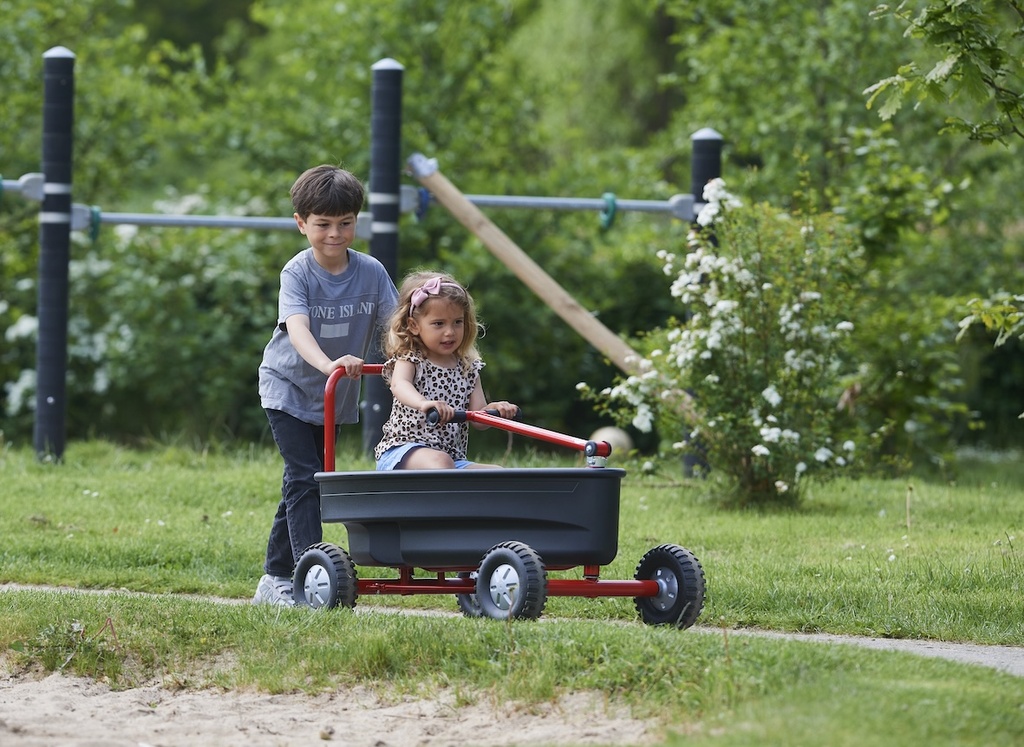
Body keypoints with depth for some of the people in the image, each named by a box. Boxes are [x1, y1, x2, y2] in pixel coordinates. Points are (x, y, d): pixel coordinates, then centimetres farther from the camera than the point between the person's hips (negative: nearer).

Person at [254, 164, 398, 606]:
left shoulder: (371, 273, -8)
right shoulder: (297, 273, -19)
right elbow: (297, 327, -35)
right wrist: (327, 363, -53)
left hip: (336, 395, 4)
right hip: (288, 387, -4)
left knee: (303, 483, 11)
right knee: (304, 479, -16)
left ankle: (276, 579, 20)